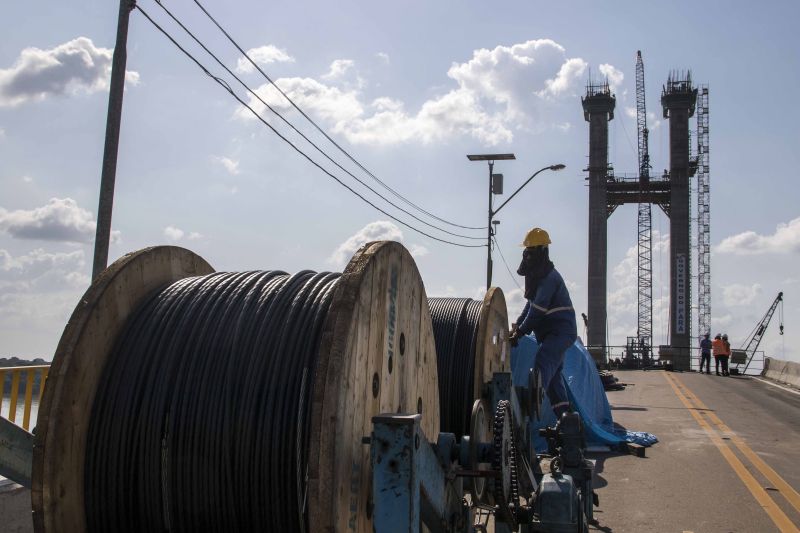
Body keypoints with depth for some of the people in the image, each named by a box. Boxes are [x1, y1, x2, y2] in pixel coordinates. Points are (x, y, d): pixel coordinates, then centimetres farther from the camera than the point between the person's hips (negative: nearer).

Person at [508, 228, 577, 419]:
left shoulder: (549, 277, -19)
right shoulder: (536, 274, 13)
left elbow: (537, 310, -23)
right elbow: (530, 303, 18)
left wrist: (520, 332, -19)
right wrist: (517, 325, 7)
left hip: (561, 330, -11)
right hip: (549, 332, 11)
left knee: (543, 364, -26)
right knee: (554, 374, 15)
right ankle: (564, 415, 23)